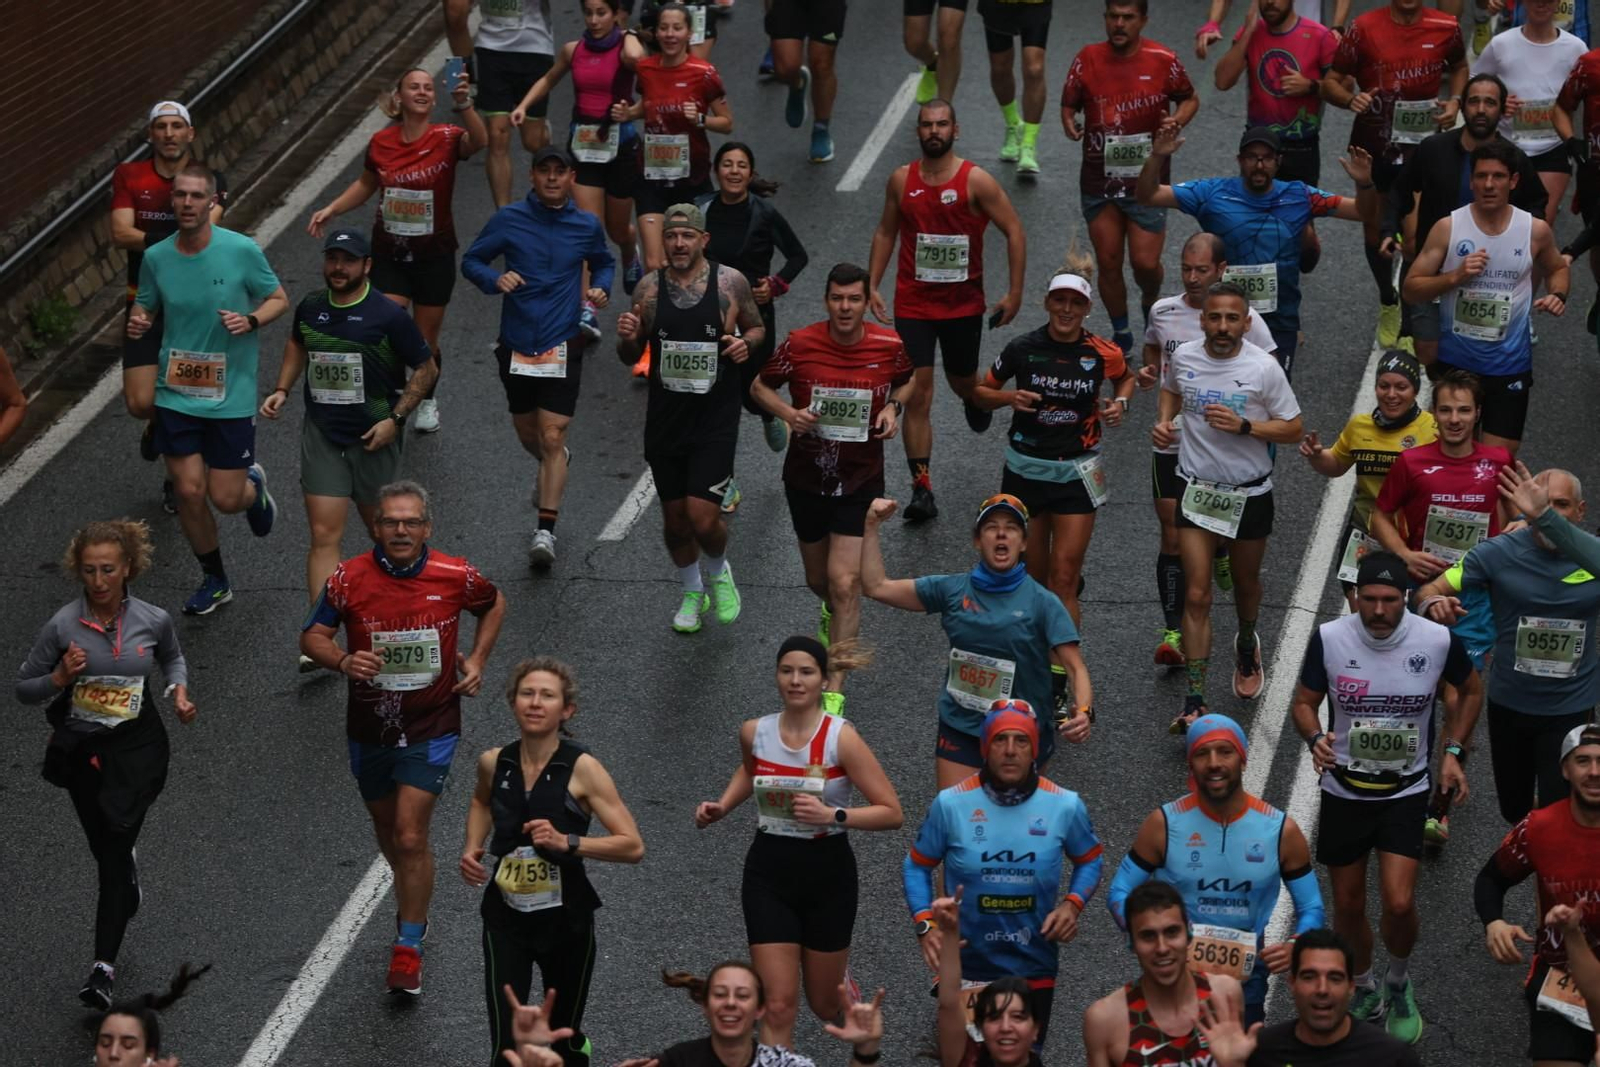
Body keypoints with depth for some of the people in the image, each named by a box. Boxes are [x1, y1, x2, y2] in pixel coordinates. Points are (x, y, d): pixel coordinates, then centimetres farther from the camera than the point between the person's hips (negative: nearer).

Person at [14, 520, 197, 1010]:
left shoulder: (154, 620, -8)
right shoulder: (63, 625, -12)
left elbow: (172, 657, 16)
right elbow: (24, 687, -2)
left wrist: (180, 692, -2)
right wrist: (60, 678, -21)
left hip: (137, 747, -2)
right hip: (80, 746, 2)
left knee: (114, 845, -13)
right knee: (105, 848, 18)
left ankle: (104, 965, -15)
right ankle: (130, 889, 55)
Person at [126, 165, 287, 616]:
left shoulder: (242, 251, -11)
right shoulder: (155, 258, -3)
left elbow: (279, 299, 1)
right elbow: (144, 307, 13)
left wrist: (251, 320, -19)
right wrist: (137, 322, -11)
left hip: (231, 396, -2)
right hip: (176, 395, 2)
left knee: (226, 498, 0)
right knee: (189, 493, 2)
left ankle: (254, 484, 39)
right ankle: (214, 582, 24)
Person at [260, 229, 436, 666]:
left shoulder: (388, 316, -12)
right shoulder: (310, 308, 3)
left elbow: (426, 369, -4)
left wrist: (396, 419, -12)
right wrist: (283, 389, 11)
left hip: (374, 438, -2)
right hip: (321, 435, 2)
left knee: (379, 526, 15)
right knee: (324, 535, -7)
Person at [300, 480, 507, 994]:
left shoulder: (455, 576, -10)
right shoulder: (348, 579, -11)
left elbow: (495, 604, 11)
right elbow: (313, 635, -3)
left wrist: (476, 659, 2)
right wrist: (342, 660, -23)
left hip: (430, 727, -2)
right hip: (368, 726, 2)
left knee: (410, 837, -11)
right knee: (388, 832, 18)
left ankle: (408, 949, 0)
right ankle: (412, 907, 46)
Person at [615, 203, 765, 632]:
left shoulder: (731, 282, -6)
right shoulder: (648, 288, -1)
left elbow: (757, 328, 10)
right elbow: (630, 357, 8)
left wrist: (746, 342, -13)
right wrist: (627, 338, -16)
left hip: (715, 420, -3)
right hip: (665, 420, 3)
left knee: (703, 518, -11)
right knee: (675, 519, 12)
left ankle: (718, 572, 23)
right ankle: (692, 592, 38)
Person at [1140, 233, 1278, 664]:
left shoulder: (1244, 319, -7)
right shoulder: (1162, 312, 3)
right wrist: (1147, 374, -1)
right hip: (1172, 442, 1)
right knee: (1173, 536, -5)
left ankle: (1220, 553, 51)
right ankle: (1173, 630, -2)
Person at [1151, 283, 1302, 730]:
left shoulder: (1263, 368, -15)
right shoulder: (1183, 357, -6)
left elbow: (1292, 429, -9)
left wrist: (1243, 425, -23)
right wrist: (1163, 422, -1)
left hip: (1249, 494, -1)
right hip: (1196, 491, 1)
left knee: (1245, 583, 21)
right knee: (1196, 596, -6)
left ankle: (1246, 644, 55)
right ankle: (1195, 702, -7)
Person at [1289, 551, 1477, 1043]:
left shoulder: (1439, 640, -14)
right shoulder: (1329, 639, -15)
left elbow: (1469, 690, 7)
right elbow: (1304, 702, -1)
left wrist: (1453, 752, -1)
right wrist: (1316, 738, -22)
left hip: (1406, 793, -1)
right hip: (1343, 792, 1)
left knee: (1399, 904, -13)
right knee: (1348, 907, 10)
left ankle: (1399, 981, 19)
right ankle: (1364, 993, 37)